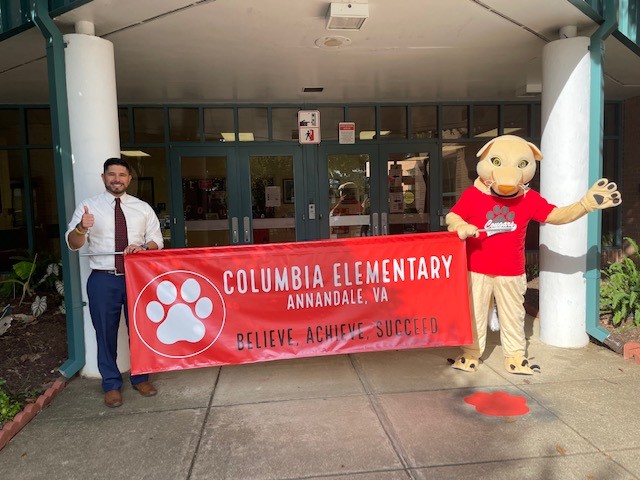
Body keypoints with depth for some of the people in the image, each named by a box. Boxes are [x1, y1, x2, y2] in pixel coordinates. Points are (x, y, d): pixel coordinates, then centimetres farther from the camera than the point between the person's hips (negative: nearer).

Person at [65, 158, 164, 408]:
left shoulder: (143, 208, 7)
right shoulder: (89, 206, 2)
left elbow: (156, 239, 7)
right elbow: (73, 244, -1)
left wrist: (144, 247, -15)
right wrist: (81, 228, -23)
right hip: (103, 279, -1)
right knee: (106, 333, 6)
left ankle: (141, 378, 27)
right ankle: (111, 385, 22)